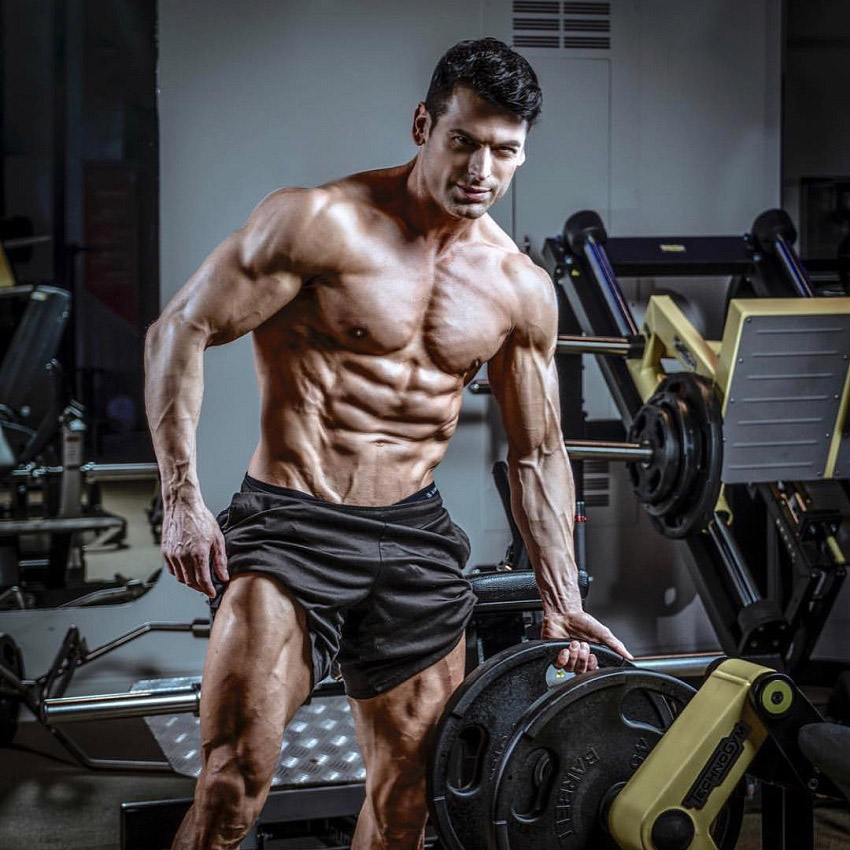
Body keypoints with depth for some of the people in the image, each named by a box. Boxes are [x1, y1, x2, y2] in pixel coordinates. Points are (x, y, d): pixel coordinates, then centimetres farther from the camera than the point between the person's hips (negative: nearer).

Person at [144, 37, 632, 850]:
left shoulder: (522, 290, 5)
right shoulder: (322, 223, -10)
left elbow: (537, 454, 14)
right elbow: (179, 332, -9)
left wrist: (561, 600, 7)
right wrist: (181, 500, -16)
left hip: (415, 537, 5)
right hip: (291, 527, -5)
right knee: (237, 776, -18)